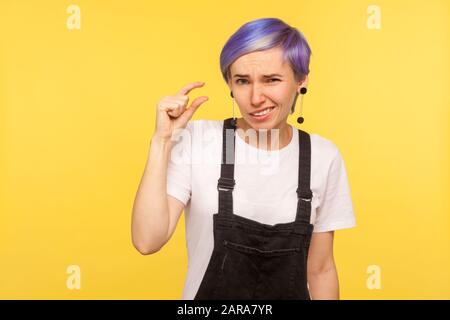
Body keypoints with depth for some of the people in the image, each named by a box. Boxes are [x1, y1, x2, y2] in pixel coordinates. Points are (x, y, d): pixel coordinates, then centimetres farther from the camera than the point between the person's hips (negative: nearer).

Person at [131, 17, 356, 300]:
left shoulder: (324, 156, -9)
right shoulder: (196, 140, -14)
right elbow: (148, 241, -22)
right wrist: (162, 139, -25)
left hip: (292, 292, 2)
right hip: (206, 291, -1)